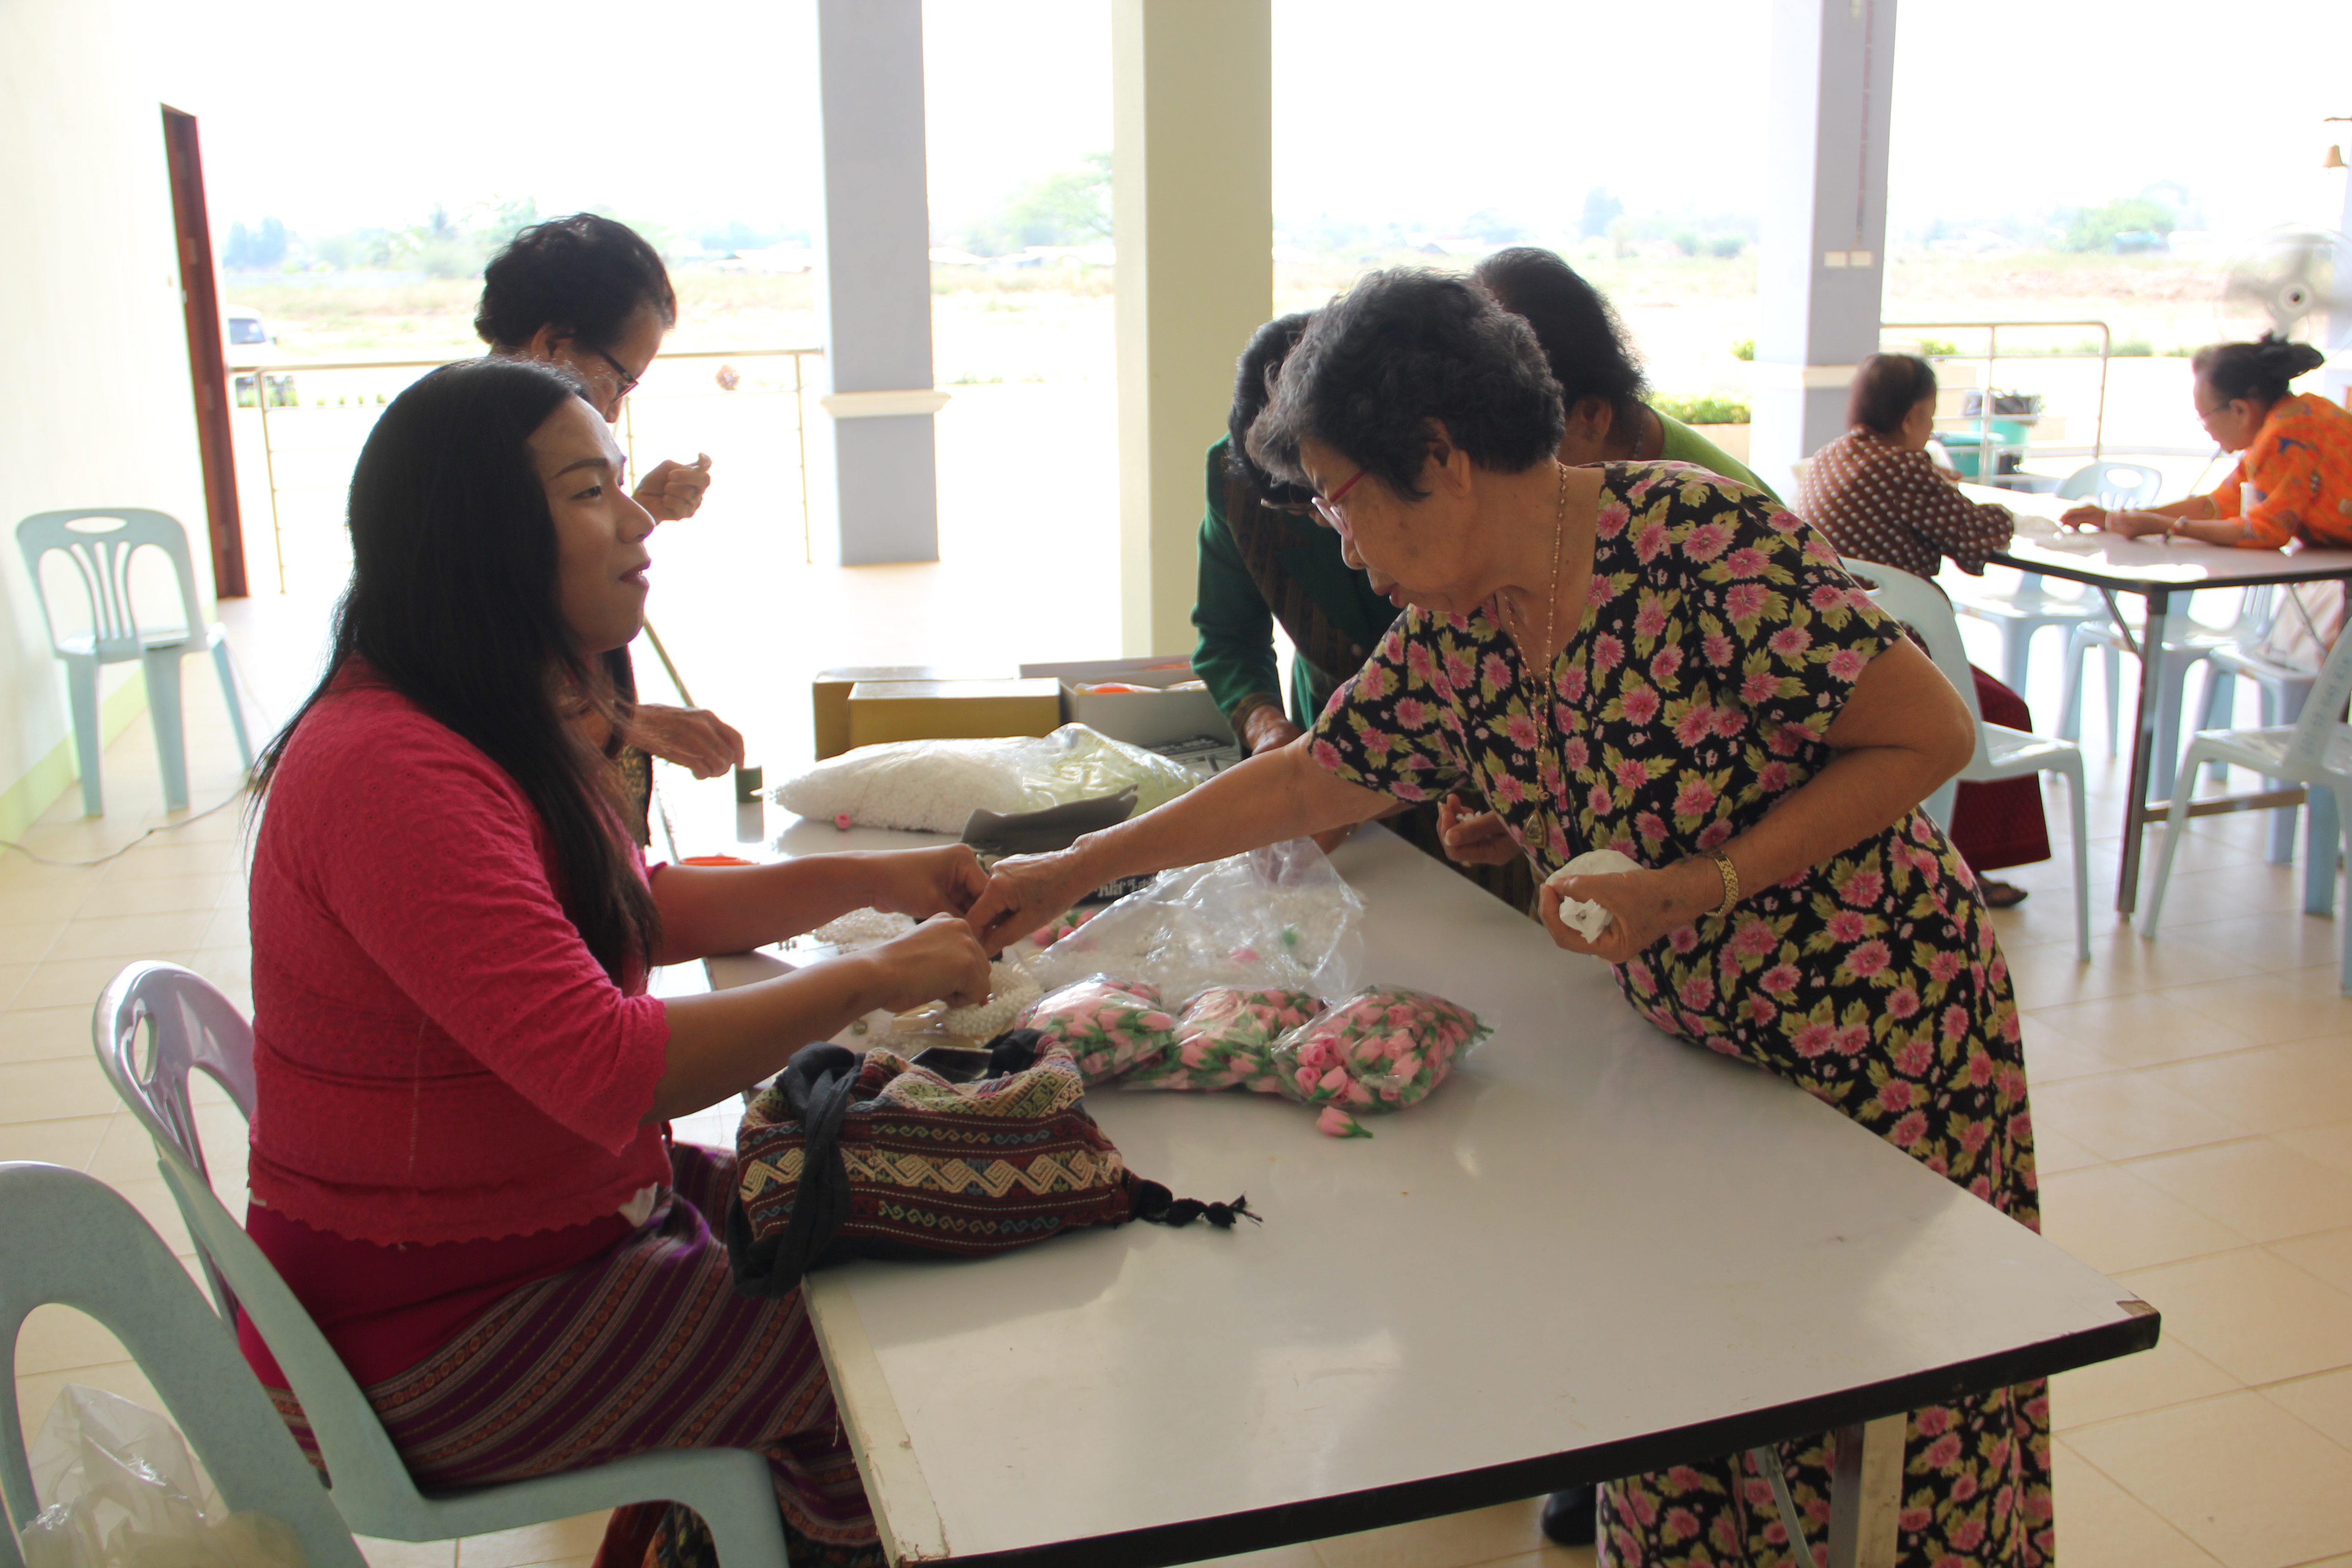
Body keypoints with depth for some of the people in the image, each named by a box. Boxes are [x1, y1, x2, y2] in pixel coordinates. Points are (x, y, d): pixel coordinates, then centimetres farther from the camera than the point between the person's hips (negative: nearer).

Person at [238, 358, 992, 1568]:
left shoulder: (501, 727, 6)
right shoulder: (394, 773, -28)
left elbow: (638, 907, 16)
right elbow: (607, 1068, -34)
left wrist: (867, 878, 2)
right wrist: (870, 981, -24)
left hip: (548, 1207, 10)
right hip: (430, 1340, -10)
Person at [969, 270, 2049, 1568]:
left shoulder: (1699, 539, -24)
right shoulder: (1454, 637, -2)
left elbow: (1931, 736, -18)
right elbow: (1307, 781, 8)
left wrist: (1698, 889, -25)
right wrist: (1071, 873, 11)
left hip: (1888, 1046, -6)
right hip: (1693, 1047, 6)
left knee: (1900, 1455, 7)